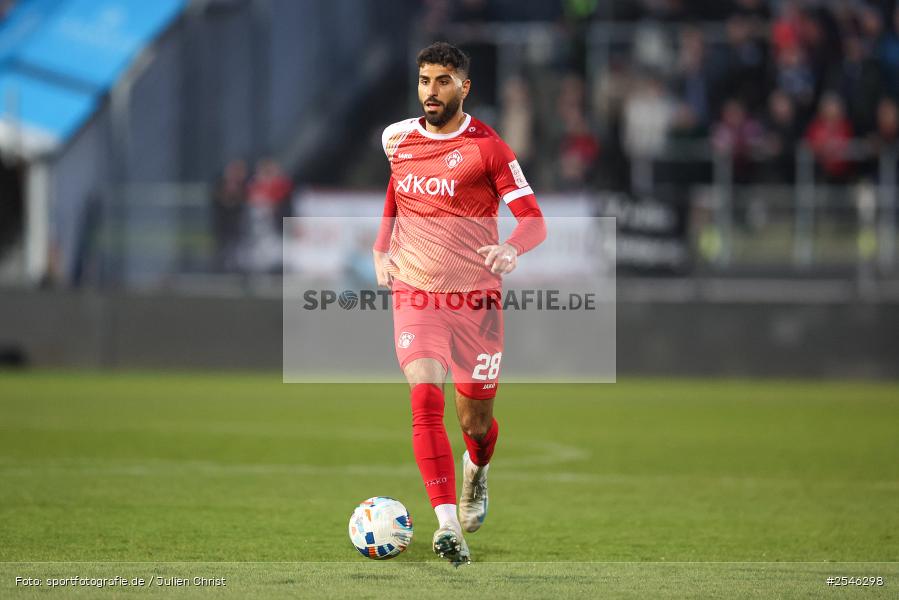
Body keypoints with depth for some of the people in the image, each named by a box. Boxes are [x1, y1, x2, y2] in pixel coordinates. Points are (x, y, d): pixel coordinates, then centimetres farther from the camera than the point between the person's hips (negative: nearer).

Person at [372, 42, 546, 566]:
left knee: (476, 420, 9)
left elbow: (535, 221, -10)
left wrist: (511, 248, -31)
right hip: (416, 298, 2)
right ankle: (448, 525, -26)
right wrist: (381, 247, 13)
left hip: (476, 301, -2)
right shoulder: (399, 138, 5)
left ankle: (476, 470, 48)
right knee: (425, 397, -22)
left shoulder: (487, 148, -8)